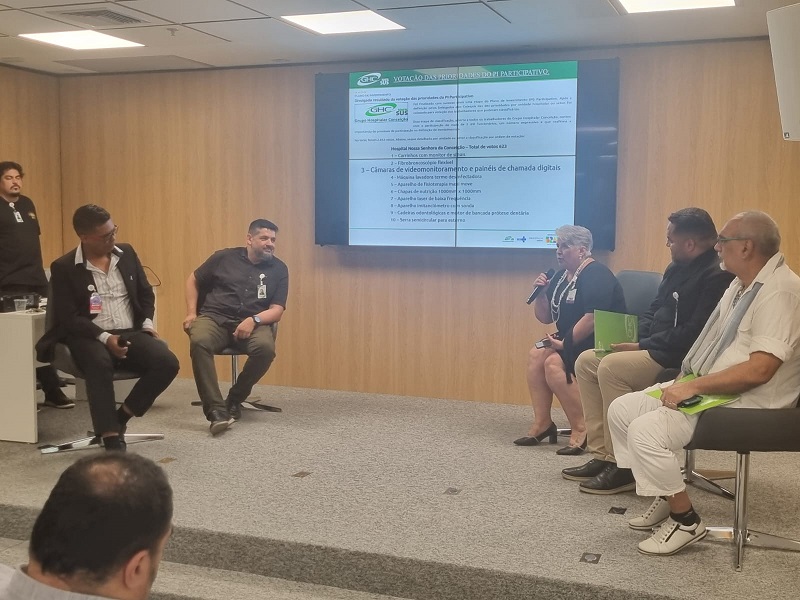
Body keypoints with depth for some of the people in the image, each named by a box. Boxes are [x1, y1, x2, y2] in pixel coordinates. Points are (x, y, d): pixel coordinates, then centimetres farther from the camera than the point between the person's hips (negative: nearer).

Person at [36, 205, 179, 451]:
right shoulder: (63, 267, -4)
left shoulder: (126, 253, 10)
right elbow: (68, 317, -9)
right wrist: (104, 337, -21)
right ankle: (111, 439, -33)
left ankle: (120, 419, -6)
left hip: (131, 333, 4)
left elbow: (146, 293, 19)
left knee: (167, 363, -24)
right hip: (90, 337, -4)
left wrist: (147, 323, 1)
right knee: (100, 364, -39)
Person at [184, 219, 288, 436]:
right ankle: (216, 409, -35)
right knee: (199, 342, -35)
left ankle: (235, 400, -9)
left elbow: (277, 310, 2)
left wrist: (253, 320, -17)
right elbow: (193, 280, 20)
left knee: (265, 348, -33)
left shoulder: (279, 269, 8)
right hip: (215, 317, 0)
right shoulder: (224, 257, 9)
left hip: (253, 323, 0)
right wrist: (191, 312, 6)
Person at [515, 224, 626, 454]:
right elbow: (545, 317, 16)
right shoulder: (561, 276, 13)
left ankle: (581, 430, -20)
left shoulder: (596, 275, -15)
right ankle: (542, 424, -9)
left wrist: (566, 343, -23)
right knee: (536, 354, -13)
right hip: (570, 341, 9)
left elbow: (592, 318, -27)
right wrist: (541, 293, -1)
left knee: (553, 363, -27)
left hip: (601, 344, -9)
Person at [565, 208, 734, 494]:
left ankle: (622, 465, -19)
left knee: (611, 367, -27)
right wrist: (631, 339, 1)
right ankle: (602, 454, 0)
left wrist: (641, 346, -19)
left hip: (680, 359, -11)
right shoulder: (677, 269, 15)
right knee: (586, 361, 2)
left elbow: (694, 334, -24)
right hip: (654, 350, 11)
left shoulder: (716, 276, -17)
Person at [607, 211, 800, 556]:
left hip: (745, 403, -10)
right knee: (621, 409, 4)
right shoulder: (741, 285, 13)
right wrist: (684, 380, 5)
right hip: (708, 388, 10)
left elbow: (759, 370, -27)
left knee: (645, 430, -24)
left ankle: (686, 521, -6)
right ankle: (664, 498, 13)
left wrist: (693, 386, -23)